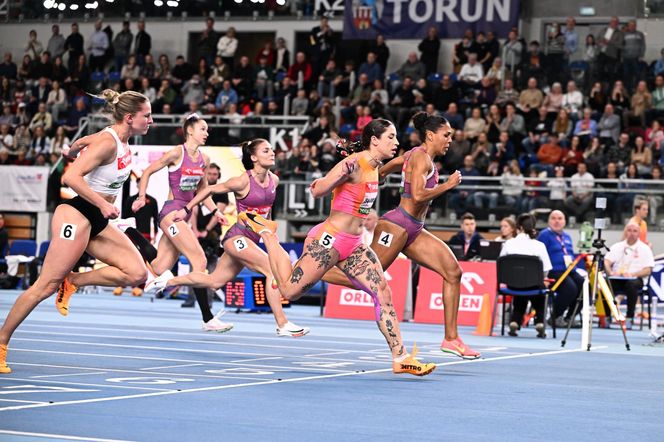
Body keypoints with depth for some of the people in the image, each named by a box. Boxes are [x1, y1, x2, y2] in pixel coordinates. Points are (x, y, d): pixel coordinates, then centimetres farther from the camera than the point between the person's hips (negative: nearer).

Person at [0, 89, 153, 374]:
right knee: (46, 286, -8)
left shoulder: (122, 141, 8)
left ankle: (73, 282, 3)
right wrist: (103, 204, -24)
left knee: (137, 274, -7)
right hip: (76, 215, -9)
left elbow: (83, 141, 25)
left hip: (97, 222, 9)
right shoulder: (107, 142, -18)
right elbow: (71, 177, -24)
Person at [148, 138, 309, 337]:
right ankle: (282, 325, -20)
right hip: (237, 237, -8)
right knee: (273, 268, -21)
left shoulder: (274, 180, 3)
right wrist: (186, 209, 5)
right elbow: (210, 190, -1)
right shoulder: (243, 182, -15)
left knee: (214, 281, 15)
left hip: (252, 239, 8)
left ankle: (167, 282, 32)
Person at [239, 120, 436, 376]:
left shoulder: (374, 167, 9)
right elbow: (317, 192, -18)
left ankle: (401, 358, -5)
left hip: (353, 245, 8)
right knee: (289, 290, 3)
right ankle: (265, 232, 21)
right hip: (330, 240, -8)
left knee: (383, 293, -5)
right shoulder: (354, 164, -18)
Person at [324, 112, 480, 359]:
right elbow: (417, 195, -24)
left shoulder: (416, 155, 19)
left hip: (413, 231, 10)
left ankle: (451, 338, -1)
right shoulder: (422, 157, -11)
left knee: (453, 271, -2)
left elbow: (380, 170, 22)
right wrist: (448, 185, -14)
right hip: (397, 225, -10)